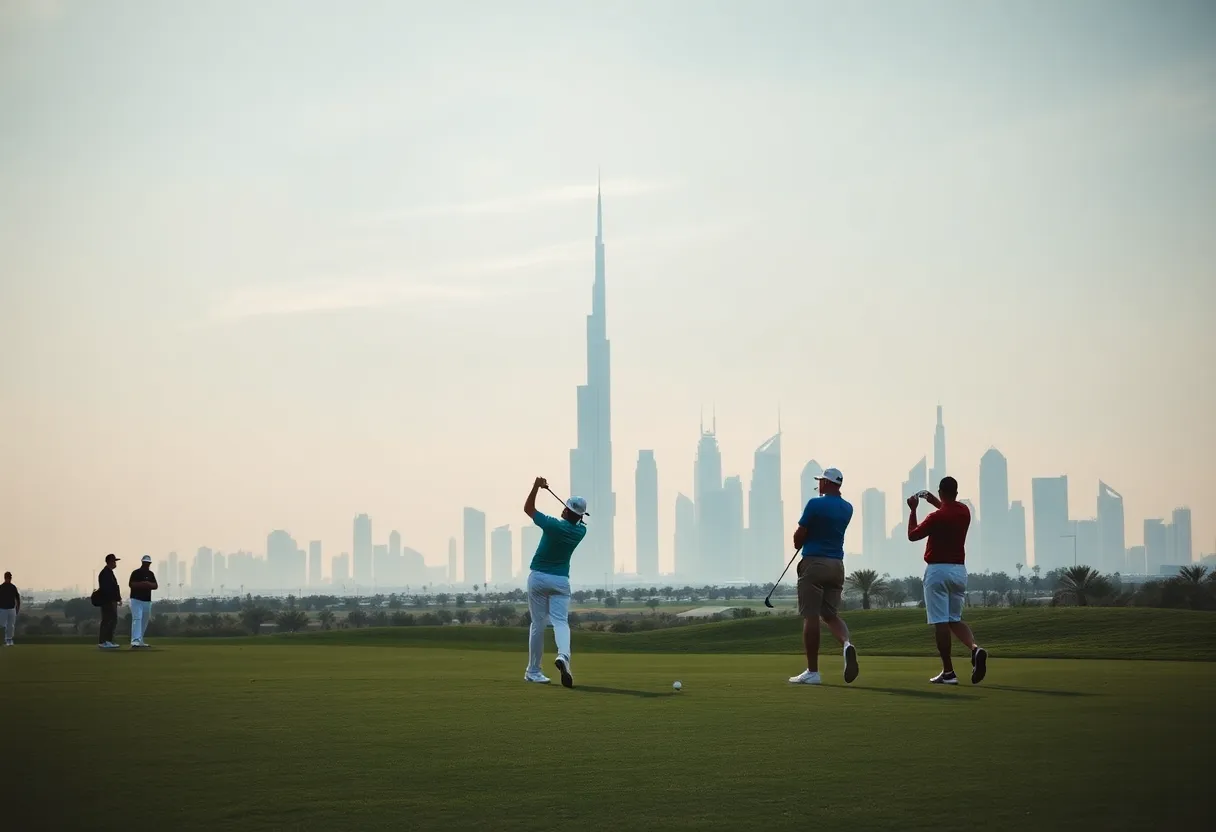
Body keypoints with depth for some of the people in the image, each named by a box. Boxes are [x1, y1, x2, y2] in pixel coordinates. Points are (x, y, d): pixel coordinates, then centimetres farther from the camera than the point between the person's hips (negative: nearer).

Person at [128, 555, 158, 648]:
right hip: (136, 599, -6)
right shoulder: (136, 573, -4)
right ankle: (135, 641, -28)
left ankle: (140, 641, 18)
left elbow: (156, 586, 8)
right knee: (137, 619, -18)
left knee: (145, 621, 9)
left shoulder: (150, 574, 14)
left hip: (147, 601, 6)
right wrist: (141, 584, -26)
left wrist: (148, 584, -12)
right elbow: (130, 584, -15)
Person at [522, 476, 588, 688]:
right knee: (560, 621, -6)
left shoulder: (553, 525, -15)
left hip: (538, 577, -1)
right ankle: (563, 655, -37)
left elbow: (528, 508, -2)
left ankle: (533, 671, 12)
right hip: (561, 580, 2)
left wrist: (536, 487, -5)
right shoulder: (581, 531, -4)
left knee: (538, 624, 6)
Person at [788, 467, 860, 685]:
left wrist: (798, 545, 17)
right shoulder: (847, 508, 10)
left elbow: (798, 537, -6)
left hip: (814, 563, -6)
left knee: (810, 616, -2)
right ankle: (847, 643, -20)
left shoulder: (815, 504, -10)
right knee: (831, 613, 12)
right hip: (837, 564, 6)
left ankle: (812, 671, -1)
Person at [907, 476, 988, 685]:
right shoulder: (964, 512, 4)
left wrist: (913, 510, 6)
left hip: (938, 570, -6)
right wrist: (931, 499, 29)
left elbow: (912, 535, -1)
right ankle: (975, 648, -14)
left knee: (940, 622, -2)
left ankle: (948, 672, -4)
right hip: (959, 570, 6)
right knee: (955, 619, 14)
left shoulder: (936, 517, -16)